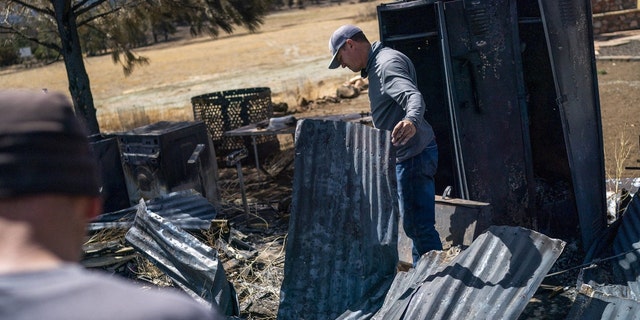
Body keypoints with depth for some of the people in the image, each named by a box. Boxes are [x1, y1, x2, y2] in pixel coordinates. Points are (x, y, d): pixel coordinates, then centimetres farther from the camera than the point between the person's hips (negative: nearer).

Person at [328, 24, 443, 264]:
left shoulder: (387, 63, -17)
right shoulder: (377, 64, 18)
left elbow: (414, 96, -35)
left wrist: (411, 121, -55)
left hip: (412, 155, -11)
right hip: (409, 155, 11)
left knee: (419, 225, -9)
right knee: (414, 223, 19)